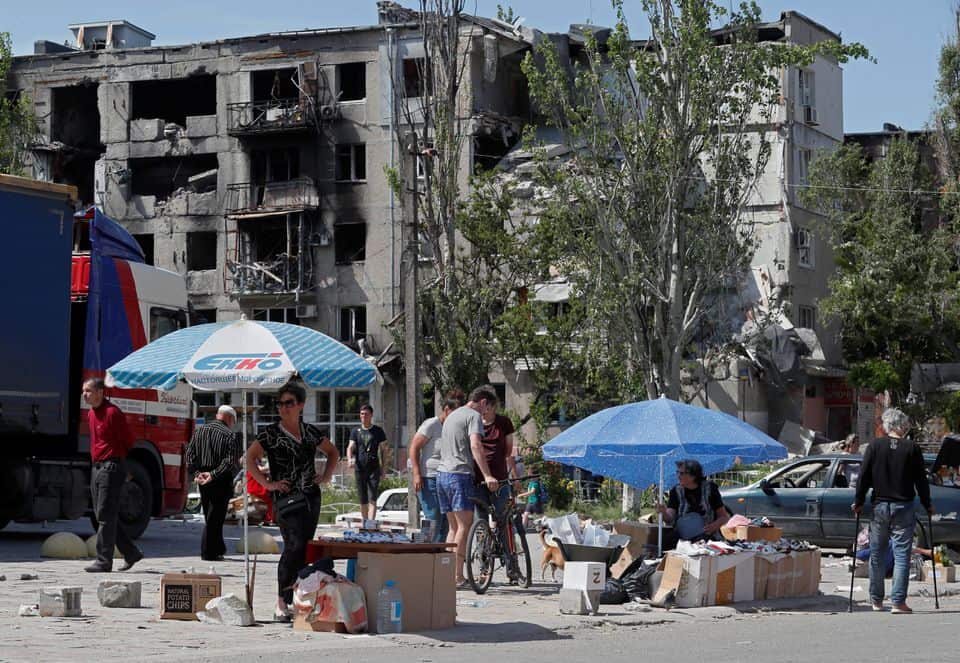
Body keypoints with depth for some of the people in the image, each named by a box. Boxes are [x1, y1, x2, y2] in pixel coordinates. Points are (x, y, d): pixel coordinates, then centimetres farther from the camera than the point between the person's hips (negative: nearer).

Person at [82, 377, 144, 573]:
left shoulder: (112, 413, -14)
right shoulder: (91, 414, 14)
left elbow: (128, 441, -8)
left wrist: (114, 460, 4)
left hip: (111, 467, -9)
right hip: (97, 467, 9)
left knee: (106, 516, -8)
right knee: (103, 515, 11)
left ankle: (103, 561, -5)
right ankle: (131, 553, 19)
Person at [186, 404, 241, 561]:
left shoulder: (199, 431, 8)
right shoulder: (230, 436, -8)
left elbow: (190, 454, 3)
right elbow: (231, 462, -17)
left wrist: (196, 473, -5)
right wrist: (213, 475, -17)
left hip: (203, 480, 5)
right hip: (221, 482, -5)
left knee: (210, 517, 16)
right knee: (215, 517, 0)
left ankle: (218, 549, 24)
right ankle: (208, 552, -1)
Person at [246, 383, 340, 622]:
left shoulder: (311, 432, 12)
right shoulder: (271, 433, -1)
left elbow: (333, 453, 26)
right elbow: (250, 457, -5)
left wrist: (326, 476, 12)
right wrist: (267, 484, -11)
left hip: (311, 498, 5)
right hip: (286, 498, -5)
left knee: (304, 549, 5)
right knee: (294, 546, -18)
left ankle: (295, 599, 13)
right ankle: (281, 604, -16)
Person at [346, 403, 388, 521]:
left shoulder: (378, 431, 7)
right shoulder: (355, 431, 10)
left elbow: (382, 450, 10)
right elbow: (351, 447, 0)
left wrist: (384, 468, 5)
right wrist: (350, 459, -21)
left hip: (374, 468, -2)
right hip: (360, 469, 2)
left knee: (372, 499, -13)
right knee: (363, 500, 8)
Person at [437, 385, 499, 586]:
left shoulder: (452, 416, 25)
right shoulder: (474, 416, -5)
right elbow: (475, 445, -20)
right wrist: (487, 475, -28)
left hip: (442, 473, 9)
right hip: (460, 473, -9)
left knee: (453, 527, 13)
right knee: (464, 526, -10)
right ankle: (457, 575, -15)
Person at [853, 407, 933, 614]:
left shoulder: (875, 446, -1)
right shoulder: (912, 448, -3)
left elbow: (864, 477, 0)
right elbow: (921, 480, 2)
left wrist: (859, 502, 9)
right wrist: (927, 504, 13)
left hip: (880, 506, 1)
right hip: (904, 507, -1)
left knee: (877, 554, 12)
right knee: (902, 554, -1)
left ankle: (876, 600, 18)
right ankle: (898, 602, -7)